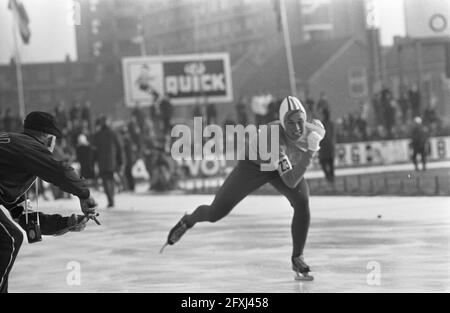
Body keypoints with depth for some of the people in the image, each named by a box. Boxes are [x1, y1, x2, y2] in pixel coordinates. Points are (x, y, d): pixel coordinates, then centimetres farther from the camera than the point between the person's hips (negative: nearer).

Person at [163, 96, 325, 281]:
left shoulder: (311, 132, -29)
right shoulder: (275, 136, -45)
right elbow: (290, 182, -50)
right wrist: (310, 151, -54)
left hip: (288, 166, 3)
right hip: (254, 165, -3)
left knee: (302, 203, -27)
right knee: (215, 213, 0)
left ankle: (297, 259, -7)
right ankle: (188, 221, 38)